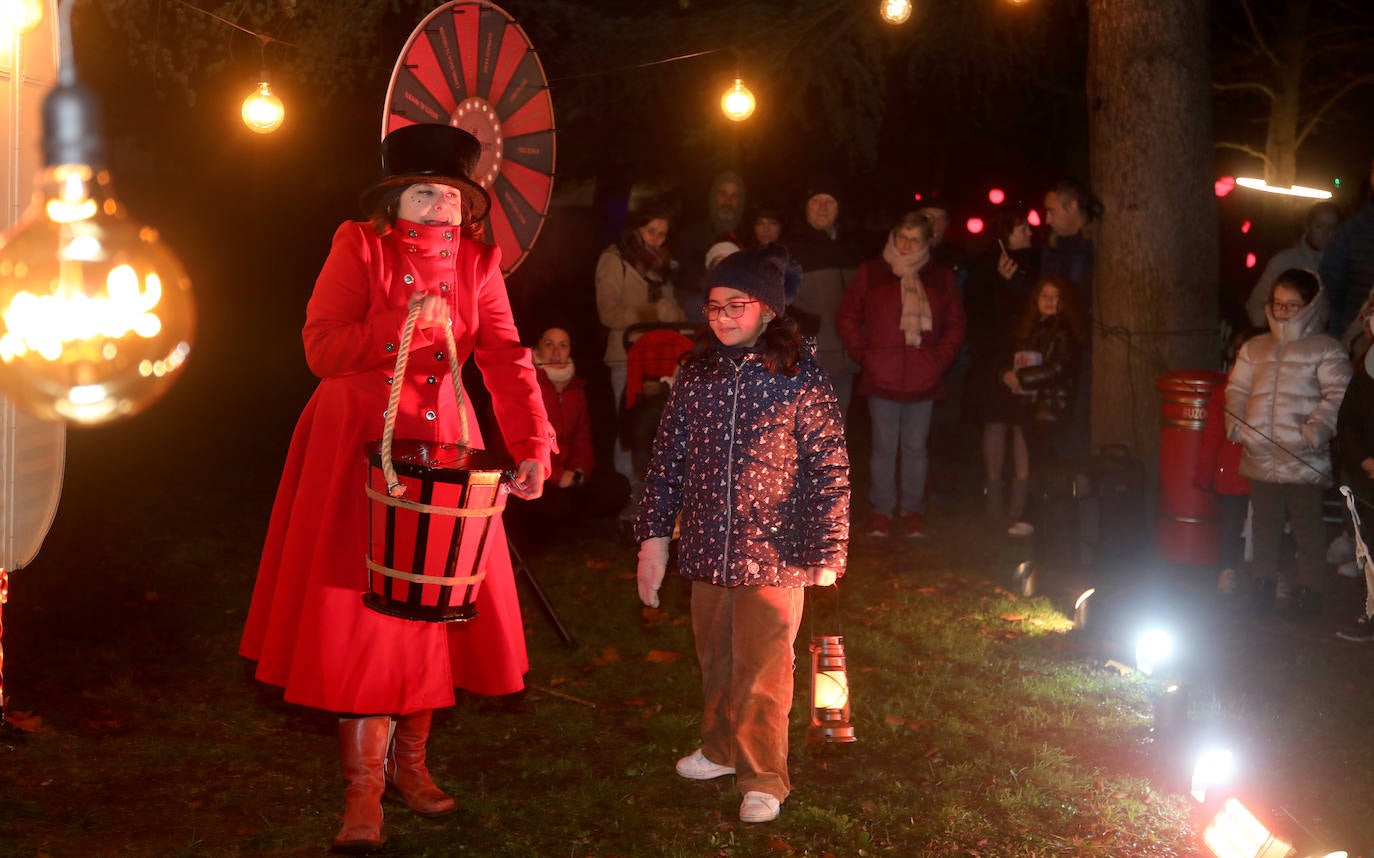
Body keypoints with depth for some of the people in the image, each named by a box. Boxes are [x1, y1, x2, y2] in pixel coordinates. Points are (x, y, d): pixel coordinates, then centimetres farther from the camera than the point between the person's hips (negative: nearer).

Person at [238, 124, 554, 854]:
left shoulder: (478, 262, 2)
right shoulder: (359, 247, -8)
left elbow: (506, 360, -8)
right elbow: (321, 348, -17)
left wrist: (532, 446, -20)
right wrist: (402, 325, -31)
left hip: (441, 440, 4)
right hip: (359, 441, -4)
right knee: (362, 607, -2)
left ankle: (409, 760, 26)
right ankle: (363, 786, 7)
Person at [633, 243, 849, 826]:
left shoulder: (800, 378, -8)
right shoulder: (696, 374, 4)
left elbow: (829, 469, -7)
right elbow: (667, 458, 8)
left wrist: (826, 553, -9)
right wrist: (654, 536, 5)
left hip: (773, 555, -4)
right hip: (707, 551, 4)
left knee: (762, 670, 2)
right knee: (715, 661, 17)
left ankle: (763, 777, 17)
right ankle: (721, 749, 37)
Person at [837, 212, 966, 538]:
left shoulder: (941, 278, 7)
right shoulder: (870, 273, 2)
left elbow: (955, 325, 14)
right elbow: (847, 318, 7)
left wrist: (940, 359, 3)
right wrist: (863, 354, -1)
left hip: (923, 379, 1)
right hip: (882, 377, -1)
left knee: (915, 446, 7)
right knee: (884, 446, 3)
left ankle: (913, 510, 16)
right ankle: (882, 510, 13)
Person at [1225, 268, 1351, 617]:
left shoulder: (1326, 349, 1)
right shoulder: (1254, 349, 16)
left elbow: (1338, 395, -8)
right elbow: (1237, 389, 17)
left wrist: (1316, 429, -20)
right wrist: (1235, 423, 0)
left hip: (1304, 458, -5)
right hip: (1260, 455, 5)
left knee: (1307, 523, -1)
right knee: (1264, 522, 12)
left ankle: (1308, 588, 8)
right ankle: (1265, 584, 23)